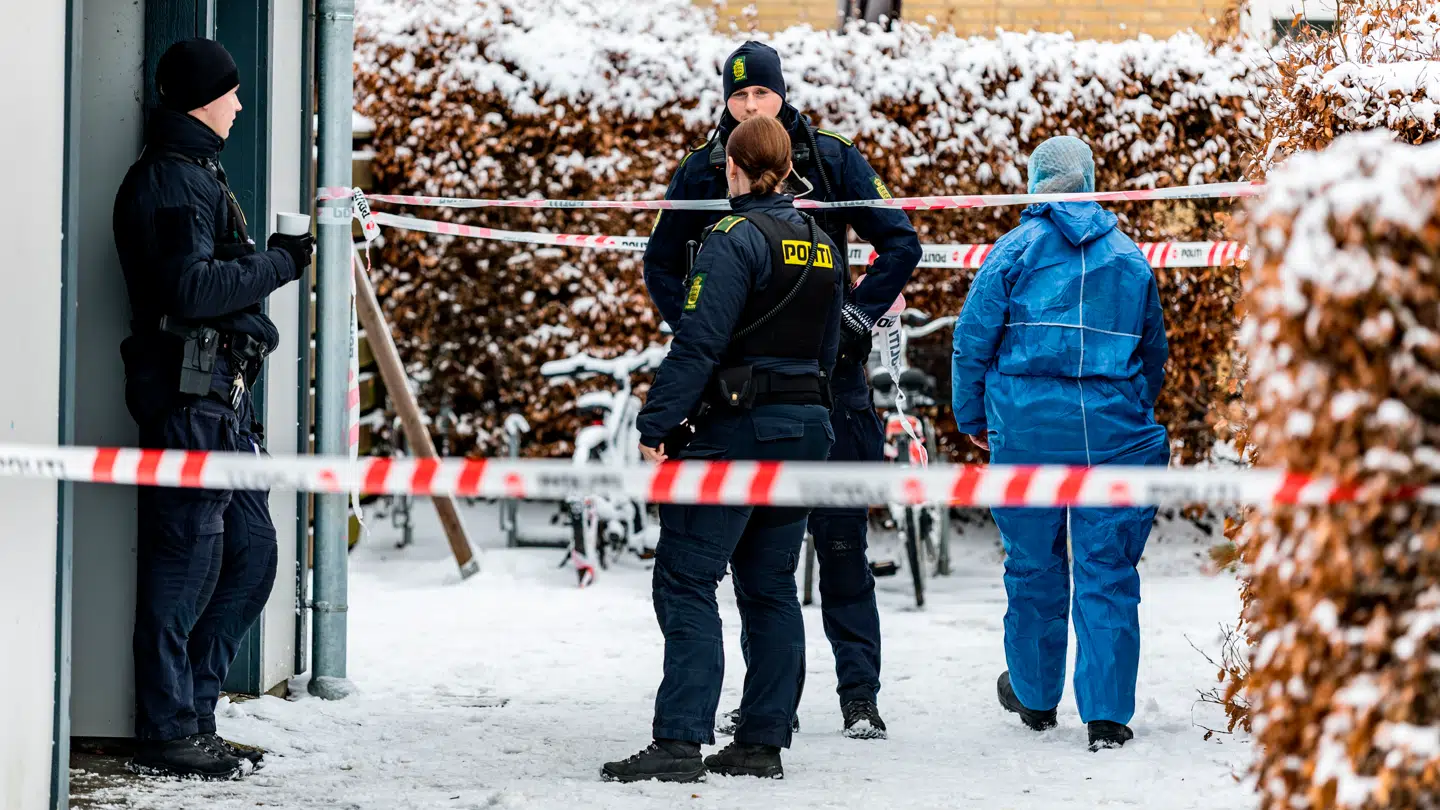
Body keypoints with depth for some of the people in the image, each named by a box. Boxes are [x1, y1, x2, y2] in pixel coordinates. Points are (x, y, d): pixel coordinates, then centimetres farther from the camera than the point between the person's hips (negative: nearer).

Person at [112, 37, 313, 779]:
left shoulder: (196, 173, 22)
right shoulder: (170, 178, -11)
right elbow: (190, 287, -20)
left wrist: (272, 256, 5)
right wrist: (278, 263, -13)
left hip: (220, 392, 11)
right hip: (187, 391, -11)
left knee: (251, 552, 12)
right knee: (187, 560, -6)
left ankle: (193, 715, 17)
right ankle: (167, 734, -1)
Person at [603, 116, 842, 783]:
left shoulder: (736, 238, -12)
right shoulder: (822, 245, 13)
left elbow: (698, 344, -18)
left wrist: (656, 426, -16)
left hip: (739, 427, -8)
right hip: (807, 426, 8)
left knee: (685, 579, -7)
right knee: (771, 586, 11)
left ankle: (679, 741, -15)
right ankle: (763, 742, 11)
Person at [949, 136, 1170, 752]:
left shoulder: (1018, 247, 3)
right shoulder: (1131, 256, 12)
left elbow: (973, 336, 0)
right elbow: (1155, 349, 18)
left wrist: (971, 417, 10)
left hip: (1029, 424, -1)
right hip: (1114, 425, 2)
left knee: (1033, 563, 11)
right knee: (1109, 570, 1)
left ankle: (1034, 694, 25)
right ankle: (1107, 713, -4)